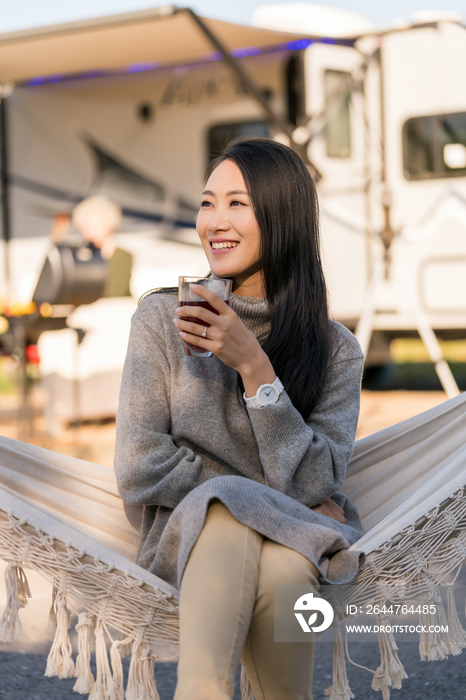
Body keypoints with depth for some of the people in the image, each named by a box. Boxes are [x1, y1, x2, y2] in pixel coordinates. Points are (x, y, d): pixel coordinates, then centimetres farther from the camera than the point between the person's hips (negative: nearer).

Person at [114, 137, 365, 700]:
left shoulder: (335, 350, -1)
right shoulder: (162, 318, -3)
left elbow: (310, 487, -12)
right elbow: (138, 471, -7)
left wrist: (254, 366, -20)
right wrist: (261, 494, -10)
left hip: (300, 541, 1)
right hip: (189, 533, 0)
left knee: (280, 570, -36)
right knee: (228, 509, -36)